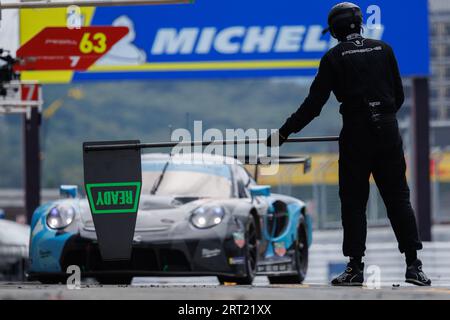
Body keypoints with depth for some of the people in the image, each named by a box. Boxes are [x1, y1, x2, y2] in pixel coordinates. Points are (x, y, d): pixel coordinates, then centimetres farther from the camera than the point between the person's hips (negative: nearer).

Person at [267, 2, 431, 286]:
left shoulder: (334, 57, 0)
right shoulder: (383, 50, 8)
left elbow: (314, 104, -3)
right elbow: (399, 95, 10)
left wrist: (284, 133, 3)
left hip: (356, 134, -2)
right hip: (388, 131, 3)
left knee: (353, 201, 4)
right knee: (398, 198, 6)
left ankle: (356, 268, 0)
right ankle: (414, 265, 0)